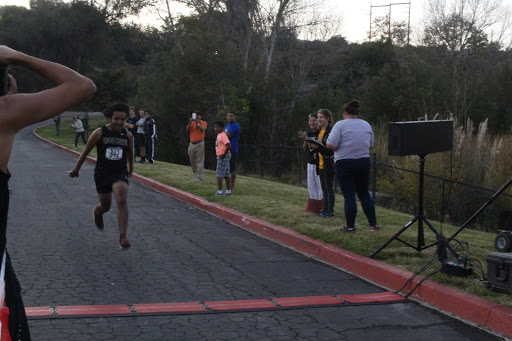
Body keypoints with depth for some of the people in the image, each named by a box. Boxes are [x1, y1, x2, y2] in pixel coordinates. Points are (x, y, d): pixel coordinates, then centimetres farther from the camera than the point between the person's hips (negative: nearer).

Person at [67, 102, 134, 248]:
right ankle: (97, 211, 51)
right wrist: (76, 170, 11)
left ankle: (123, 236, -18)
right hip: (102, 173, 0)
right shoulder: (99, 133, -5)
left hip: (120, 173, 1)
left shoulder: (127, 135, 2)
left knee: (121, 201, -22)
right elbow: (86, 152, 4)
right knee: (106, 206, 11)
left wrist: (131, 169, 32)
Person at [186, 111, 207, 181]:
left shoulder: (204, 123, 1)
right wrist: (190, 122, -23)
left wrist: (197, 123, -27)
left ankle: (200, 176, -8)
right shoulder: (192, 123, 10)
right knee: (192, 160, 9)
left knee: (199, 160, -8)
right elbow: (187, 129, -8)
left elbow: (203, 129, -18)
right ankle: (196, 174, 23)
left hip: (200, 144, -5)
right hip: (192, 144, 5)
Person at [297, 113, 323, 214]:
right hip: (310, 163, 8)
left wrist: (307, 138, -25)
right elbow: (305, 148, 12)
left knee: (320, 185, -5)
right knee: (311, 185, 11)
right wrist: (305, 140, -6)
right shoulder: (309, 133, 13)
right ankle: (313, 208, 19)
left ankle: (321, 208, 0)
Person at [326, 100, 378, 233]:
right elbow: (370, 145, 14)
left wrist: (343, 146, 3)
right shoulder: (367, 125, 7)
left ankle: (350, 227, 4)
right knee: (364, 194, 14)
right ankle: (373, 224, 15)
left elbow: (330, 145, -16)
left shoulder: (340, 125, -11)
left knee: (349, 196, 0)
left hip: (345, 163, -5)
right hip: (364, 162, 5)